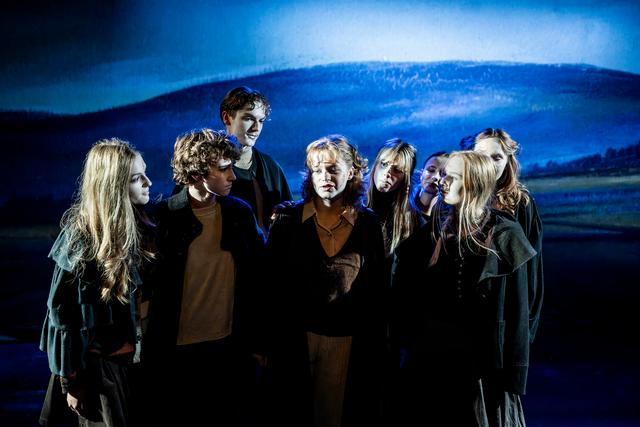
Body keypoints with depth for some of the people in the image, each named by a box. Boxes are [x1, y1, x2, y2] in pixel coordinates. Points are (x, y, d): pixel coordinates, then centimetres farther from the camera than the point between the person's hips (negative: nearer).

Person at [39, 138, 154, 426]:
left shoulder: (138, 226, -1)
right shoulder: (81, 241, -17)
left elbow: (146, 297, 4)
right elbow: (64, 314, -13)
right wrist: (71, 381, -10)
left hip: (135, 357, 6)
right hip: (98, 364, -5)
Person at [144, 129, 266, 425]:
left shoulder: (241, 214, 0)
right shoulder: (164, 217, -9)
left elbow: (256, 281, 6)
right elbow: (154, 288, -6)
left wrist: (256, 342, 5)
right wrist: (153, 353, -5)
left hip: (232, 347, 3)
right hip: (177, 352, -2)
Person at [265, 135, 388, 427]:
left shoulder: (368, 224, 1)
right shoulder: (289, 219, -3)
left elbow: (377, 289, 5)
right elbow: (270, 283, -1)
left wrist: (376, 345, 4)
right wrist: (268, 342, -4)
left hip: (352, 344, 1)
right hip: (296, 339, -1)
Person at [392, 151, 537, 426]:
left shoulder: (504, 237, -6)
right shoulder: (433, 232, 5)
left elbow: (516, 312, -8)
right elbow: (407, 296, 8)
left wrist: (514, 374, -11)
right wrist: (408, 340, -1)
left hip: (483, 365, -3)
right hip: (429, 362, 4)